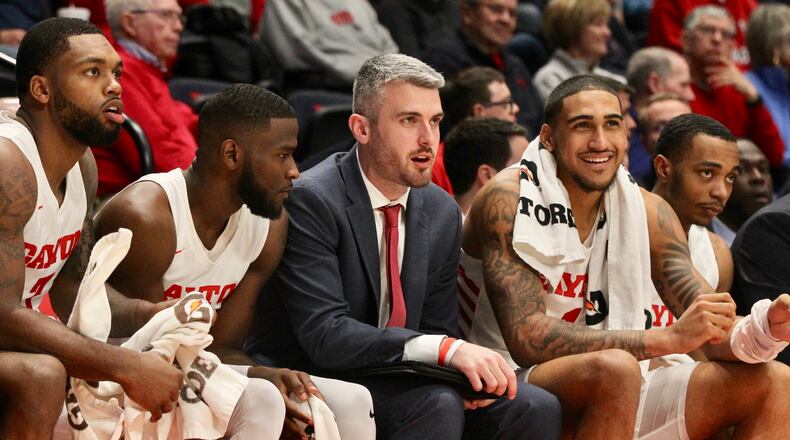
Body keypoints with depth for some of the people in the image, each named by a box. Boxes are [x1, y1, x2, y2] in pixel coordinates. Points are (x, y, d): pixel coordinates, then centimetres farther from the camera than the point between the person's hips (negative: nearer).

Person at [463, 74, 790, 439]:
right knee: (615, 368, -35)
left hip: (619, 402, 6)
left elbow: (711, 331, 1)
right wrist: (669, 338, -28)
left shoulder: (648, 211, 5)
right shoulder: (508, 200, -12)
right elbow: (526, 340, -23)